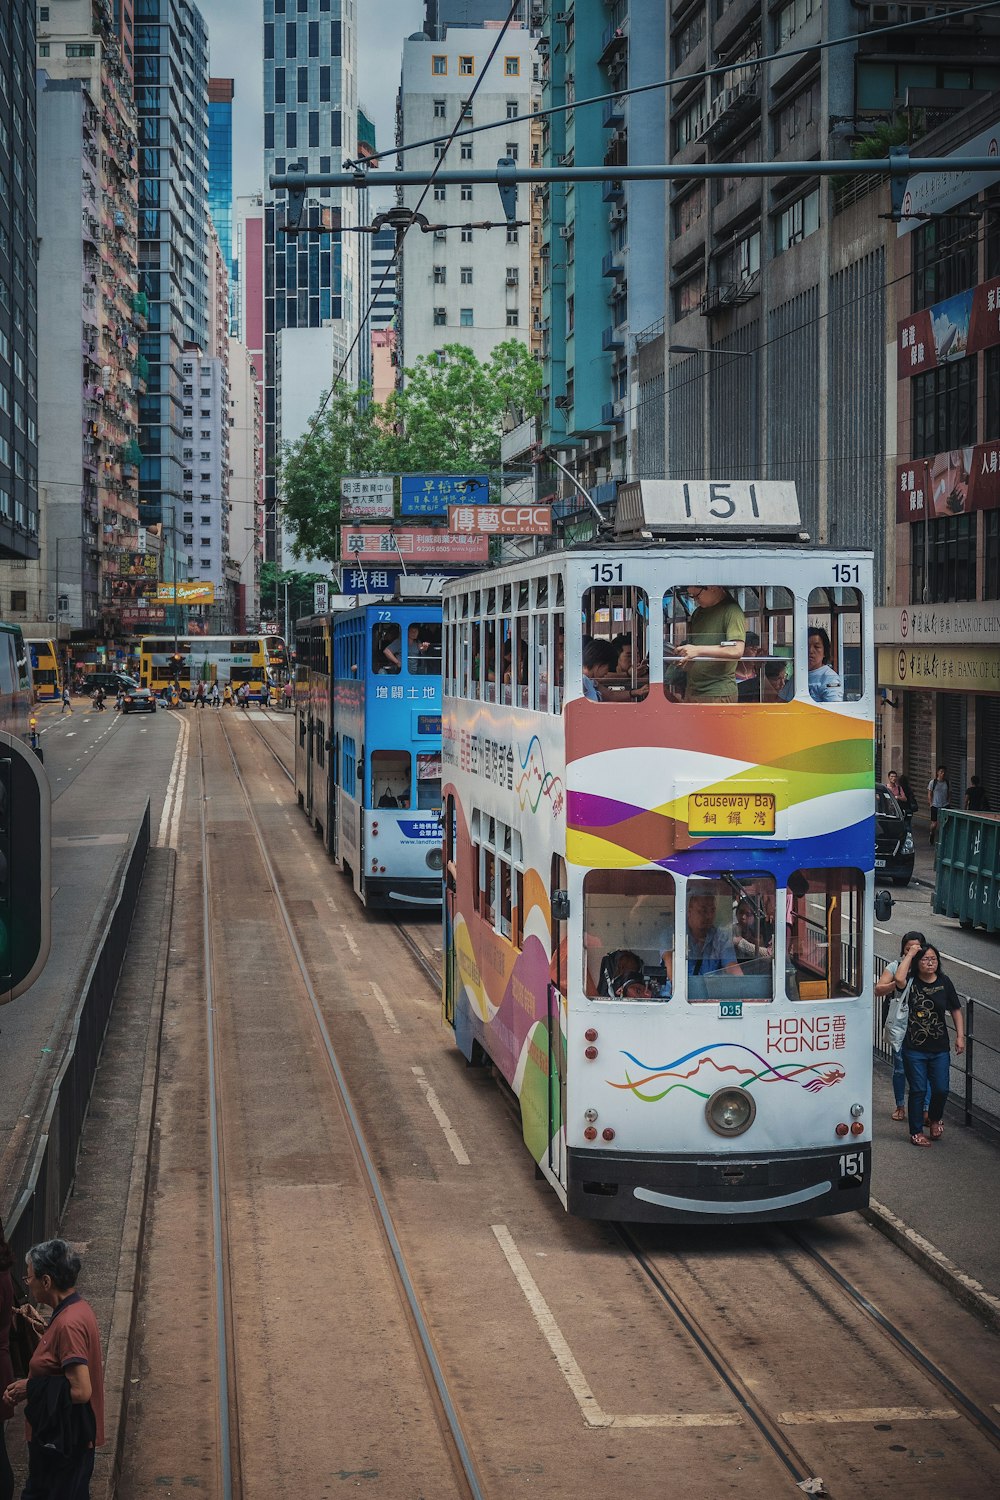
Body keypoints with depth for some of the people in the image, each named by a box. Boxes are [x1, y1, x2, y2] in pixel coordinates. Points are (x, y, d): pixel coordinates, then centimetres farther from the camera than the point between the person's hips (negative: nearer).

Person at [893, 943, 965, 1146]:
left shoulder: (944, 982, 0)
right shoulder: (912, 981, -6)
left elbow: (956, 1010, 9)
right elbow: (899, 979, -31)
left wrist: (960, 1036, 1)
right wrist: (909, 955, -20)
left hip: (939, 1048, 2)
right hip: (914, 1048, -2)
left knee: (941, 1090, 3)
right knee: (918, 1091, 3)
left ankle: (935, 1118, 34)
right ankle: (916, 1132, 18)